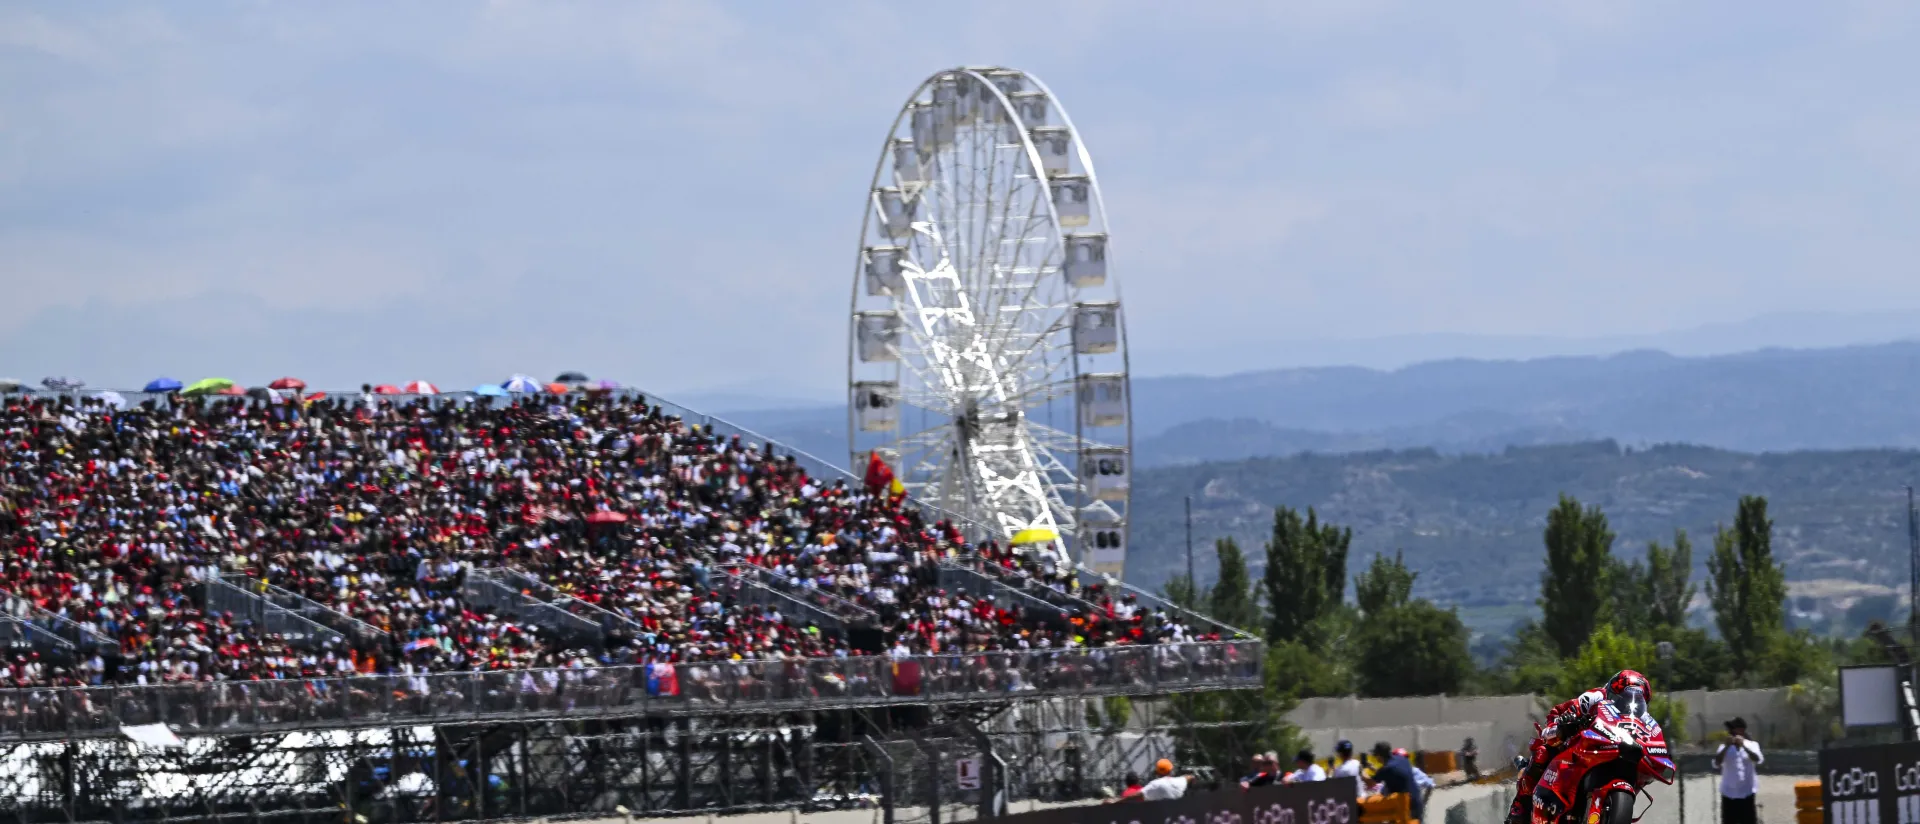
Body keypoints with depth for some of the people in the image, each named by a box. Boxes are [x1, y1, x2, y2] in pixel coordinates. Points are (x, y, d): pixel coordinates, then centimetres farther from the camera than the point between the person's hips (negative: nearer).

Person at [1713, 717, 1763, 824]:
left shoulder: (1751, 745, 1)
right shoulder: (1724, 747, 2)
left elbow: (1758, 760, -18)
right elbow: (1716, 764, -13)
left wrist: (1743, 745, -27)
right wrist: (1727, 747, -21)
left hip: (1746, 794, -1)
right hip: (1729, 794, 1)